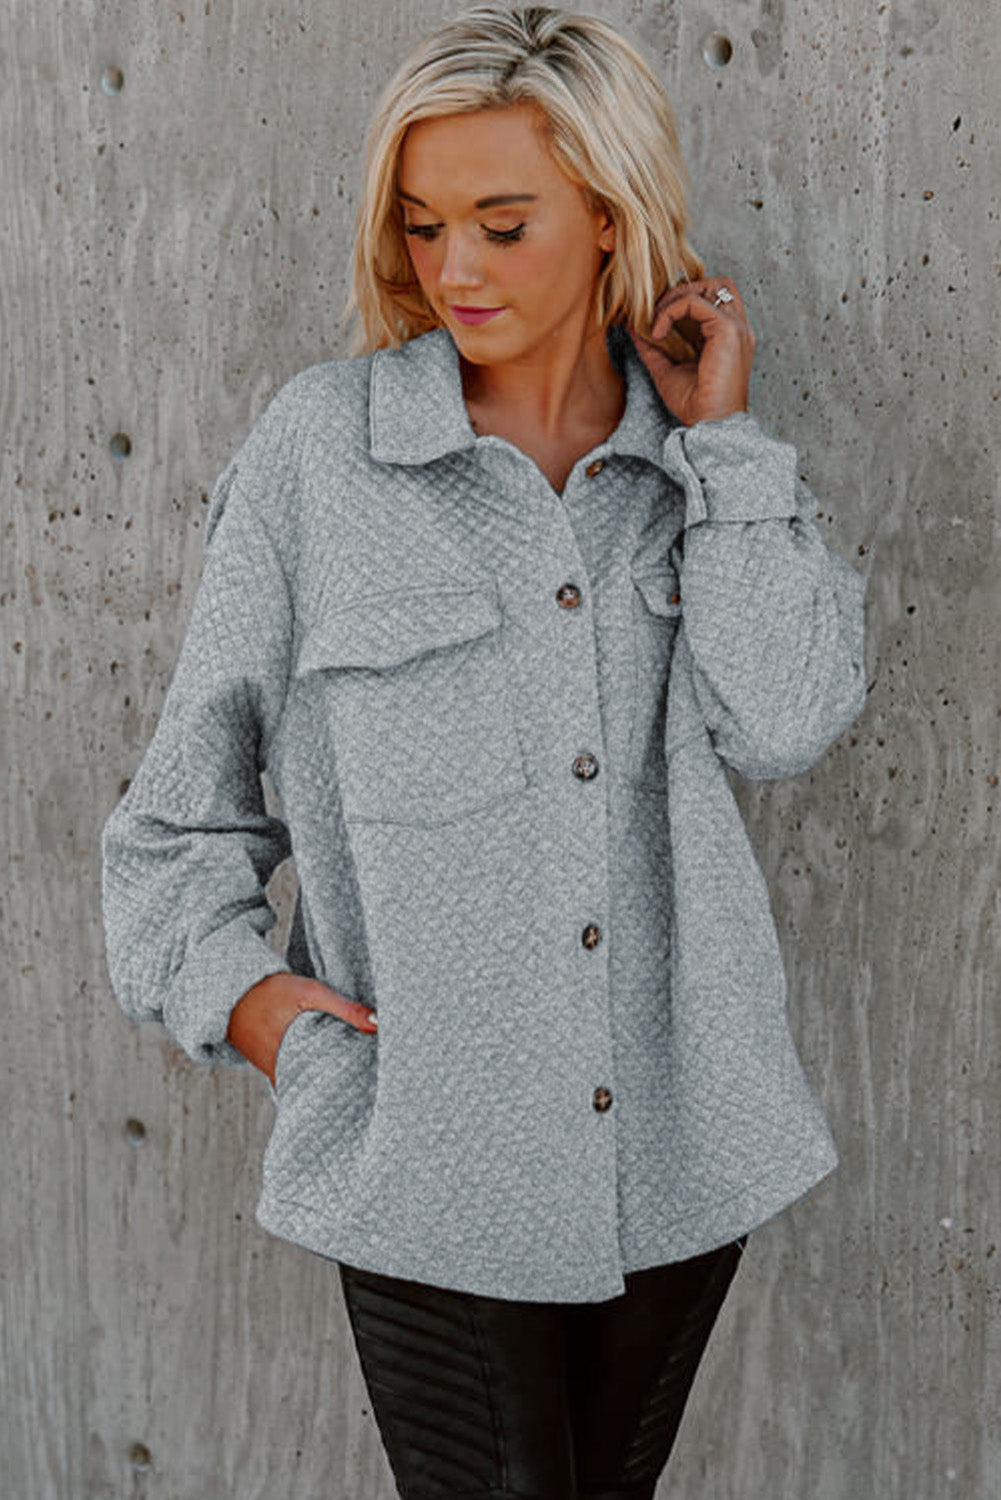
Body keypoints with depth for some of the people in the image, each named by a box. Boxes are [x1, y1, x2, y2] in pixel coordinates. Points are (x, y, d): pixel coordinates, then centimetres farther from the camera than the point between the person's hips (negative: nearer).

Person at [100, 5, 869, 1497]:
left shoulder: (705, 459, 3)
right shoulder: (319, 444, -5)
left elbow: (785, 723, -14)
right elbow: (195, 774, 2)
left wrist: (722, 437, -9)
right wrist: (228, 984, -10)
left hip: (678, 1139, 3)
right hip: (430, 1144, -3)